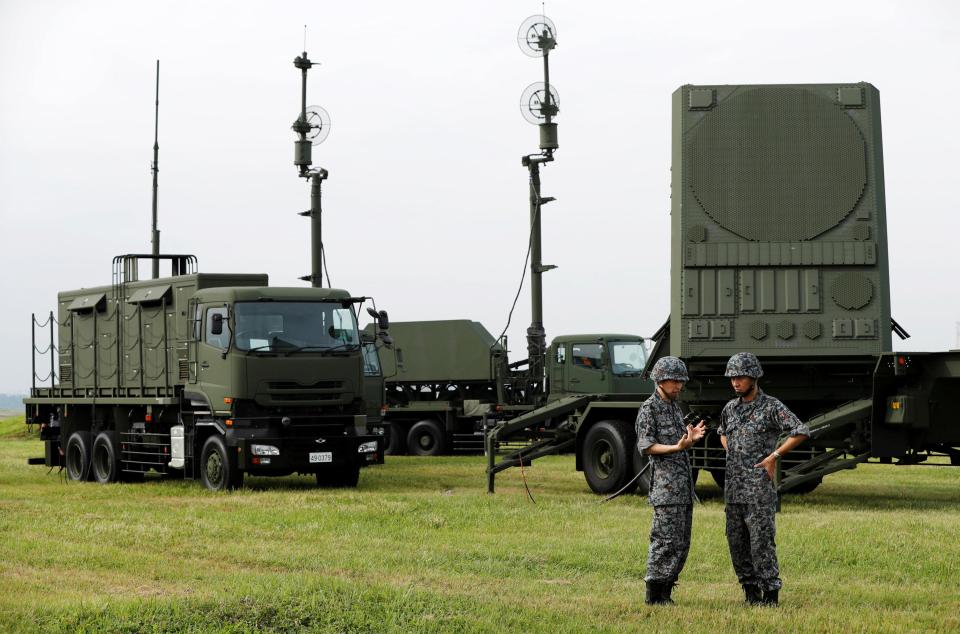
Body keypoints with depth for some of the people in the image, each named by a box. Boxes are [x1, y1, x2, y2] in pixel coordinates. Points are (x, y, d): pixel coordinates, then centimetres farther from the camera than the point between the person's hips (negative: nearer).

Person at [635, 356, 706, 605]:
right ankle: (655, 593, -5)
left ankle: (665, 591, 13)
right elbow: (646, 446, -13)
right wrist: (676, 447, -24)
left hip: (683, 484, 9)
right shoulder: (649, 408, -6)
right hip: (665, 483, -9)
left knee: (681, 543, 8)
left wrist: (690, 438, 4)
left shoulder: (674, 406, 19)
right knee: (666, 540, -10)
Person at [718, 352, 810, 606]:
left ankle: (770, 592, -2)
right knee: (737, 541, 7)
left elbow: (802, 432, -14)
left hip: (759, 487, -6)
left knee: (761, 540, -8)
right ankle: (750, 591, 15)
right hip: (733, 487, 6)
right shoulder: (730, 408, 13)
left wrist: (774, 456, -14)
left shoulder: (772, 407, -7)